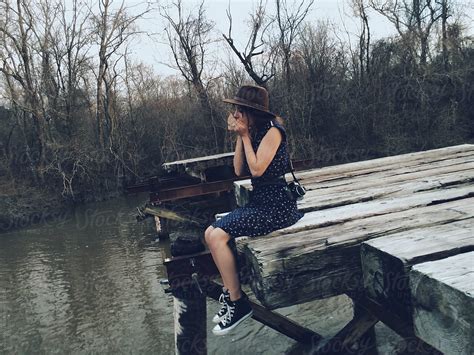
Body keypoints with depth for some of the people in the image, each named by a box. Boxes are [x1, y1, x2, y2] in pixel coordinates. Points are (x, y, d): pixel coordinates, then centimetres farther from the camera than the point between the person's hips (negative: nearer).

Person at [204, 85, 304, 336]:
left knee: (217, 236, -19)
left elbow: (257, 169, -19)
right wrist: (240, 136, 1)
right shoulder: (253, 132, 12)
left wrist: (245, 135, -12)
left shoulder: (272, 130, -13)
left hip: (278, 205, -9)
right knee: (210, 234, -1)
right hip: (259, 202, 9)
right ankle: (229, 292, 11)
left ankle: (238, 303, -6)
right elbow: (239, 170, 6)